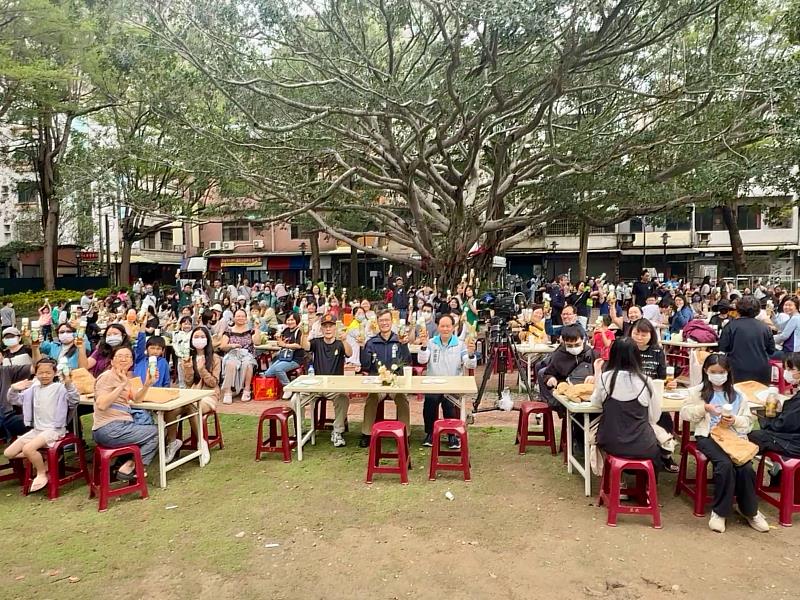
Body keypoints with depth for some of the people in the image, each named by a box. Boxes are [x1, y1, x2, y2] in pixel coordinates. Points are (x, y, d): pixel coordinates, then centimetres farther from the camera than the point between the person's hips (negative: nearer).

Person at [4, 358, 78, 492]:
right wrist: (14, 389, -7)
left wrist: (69, 385, -41)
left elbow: (74, 400, -23)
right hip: (36, 430, 7)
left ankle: (42, 473, -5)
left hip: (54, 430, -7)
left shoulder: (60, 388, -8)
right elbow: (14, 400, 15)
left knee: (28, 449, -27)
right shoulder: (33, 389, 10)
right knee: (8, 453, 1)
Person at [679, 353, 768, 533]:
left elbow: (748, 421, 13)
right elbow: (684, 413, 4)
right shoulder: (698, 391, 10)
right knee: (725, 465, -29)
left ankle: (750, 511, 1)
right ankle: (720, 511, -13)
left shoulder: (737, 394, 14)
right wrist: (704, 408, -8)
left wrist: (734, 420, -8)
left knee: (745, 468, -24)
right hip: (708, 436, -2)